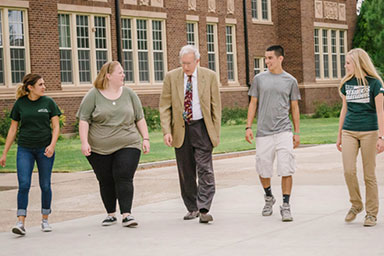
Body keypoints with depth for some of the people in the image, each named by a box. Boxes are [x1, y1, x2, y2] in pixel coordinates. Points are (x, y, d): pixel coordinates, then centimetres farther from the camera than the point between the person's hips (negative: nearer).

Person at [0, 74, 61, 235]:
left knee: (45, 185, 4)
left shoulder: (48, 102, 2)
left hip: (45, 149, 0)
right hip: (25, 149, 0)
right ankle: (21, 222, -12)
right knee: (24, 185, -11)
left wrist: (52, 145, -15)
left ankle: (45, 220, 19)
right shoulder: (20, 104, 2)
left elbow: (56, 127, 2)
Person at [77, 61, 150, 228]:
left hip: (127, 146, 1)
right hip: (99, 149, 0)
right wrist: (84, 142, -11)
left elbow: (140, 119, 12)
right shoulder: (93, 95, 0)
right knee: (106, 182, 4)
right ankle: (111, 214, 18)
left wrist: (145, 139, 5)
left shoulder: (129, 94, 7)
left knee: (124, 178, -11)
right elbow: (83, 120, -2)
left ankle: (126, 214, -13)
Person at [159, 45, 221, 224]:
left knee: (205, 169, -10)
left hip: (202, 127, -2)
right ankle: (192, 208, 19)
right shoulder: (171, 77, 2)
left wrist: (216, 132, -1)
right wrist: (166, 131, -9)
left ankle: (204, 210, -12)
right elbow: (164, 107, 2)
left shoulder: (209, 76, 1)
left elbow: (216, 106, 4)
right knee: (186, 172, 7)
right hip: (181, 129, 2)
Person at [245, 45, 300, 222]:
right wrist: (248, 127, 1)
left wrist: (297, 132, 7)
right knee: (263, 169, 6)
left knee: (286, 169, -8)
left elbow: (294, 108, 11)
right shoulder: (259, 79, 8)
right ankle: (269, 198, 31)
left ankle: (285, 206, -2)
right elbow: (253, 104, 10)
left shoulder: (290, 81, 7)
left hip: (284, 131, -1)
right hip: (263, 132, 1)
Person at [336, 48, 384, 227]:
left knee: (369, 175, 0)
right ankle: (356, 205, 14)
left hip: (369, 132, -4)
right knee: (348, 171, -8)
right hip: (349, 131, 4)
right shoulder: (346, 83, 9)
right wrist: (339, 135, 18)